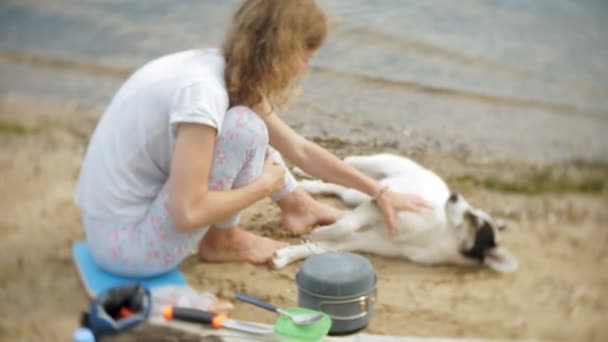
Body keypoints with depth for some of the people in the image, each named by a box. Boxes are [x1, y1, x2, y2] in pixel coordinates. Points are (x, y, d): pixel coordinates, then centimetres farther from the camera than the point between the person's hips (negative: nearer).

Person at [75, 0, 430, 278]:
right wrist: (265, 185, -11)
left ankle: (297, 206, 23)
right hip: (125, 244, -9)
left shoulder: (229, 73, 1)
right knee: (245, 128, -19)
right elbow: (188, 214, -27)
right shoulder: (202, 89, -27)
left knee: (247, 118, 10)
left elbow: (300, 149, 11)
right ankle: (220, 239, 3)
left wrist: (380, 193, 14)